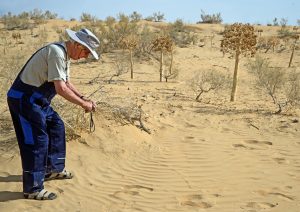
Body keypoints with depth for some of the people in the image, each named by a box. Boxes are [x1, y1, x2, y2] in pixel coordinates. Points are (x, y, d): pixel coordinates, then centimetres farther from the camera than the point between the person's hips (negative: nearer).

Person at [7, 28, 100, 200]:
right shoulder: (56, 52, -23)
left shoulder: (65, 54, 9)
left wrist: (84, 98, 7)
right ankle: (33, 189, 3)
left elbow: (66, 83, 18)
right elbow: (61, 89, -27)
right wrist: (83, 104, -17)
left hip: (37, 100, 10)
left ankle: (54, 169, 31)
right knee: (37, 140, -9)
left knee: (57, 126, 16)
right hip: (23, 99, -10)